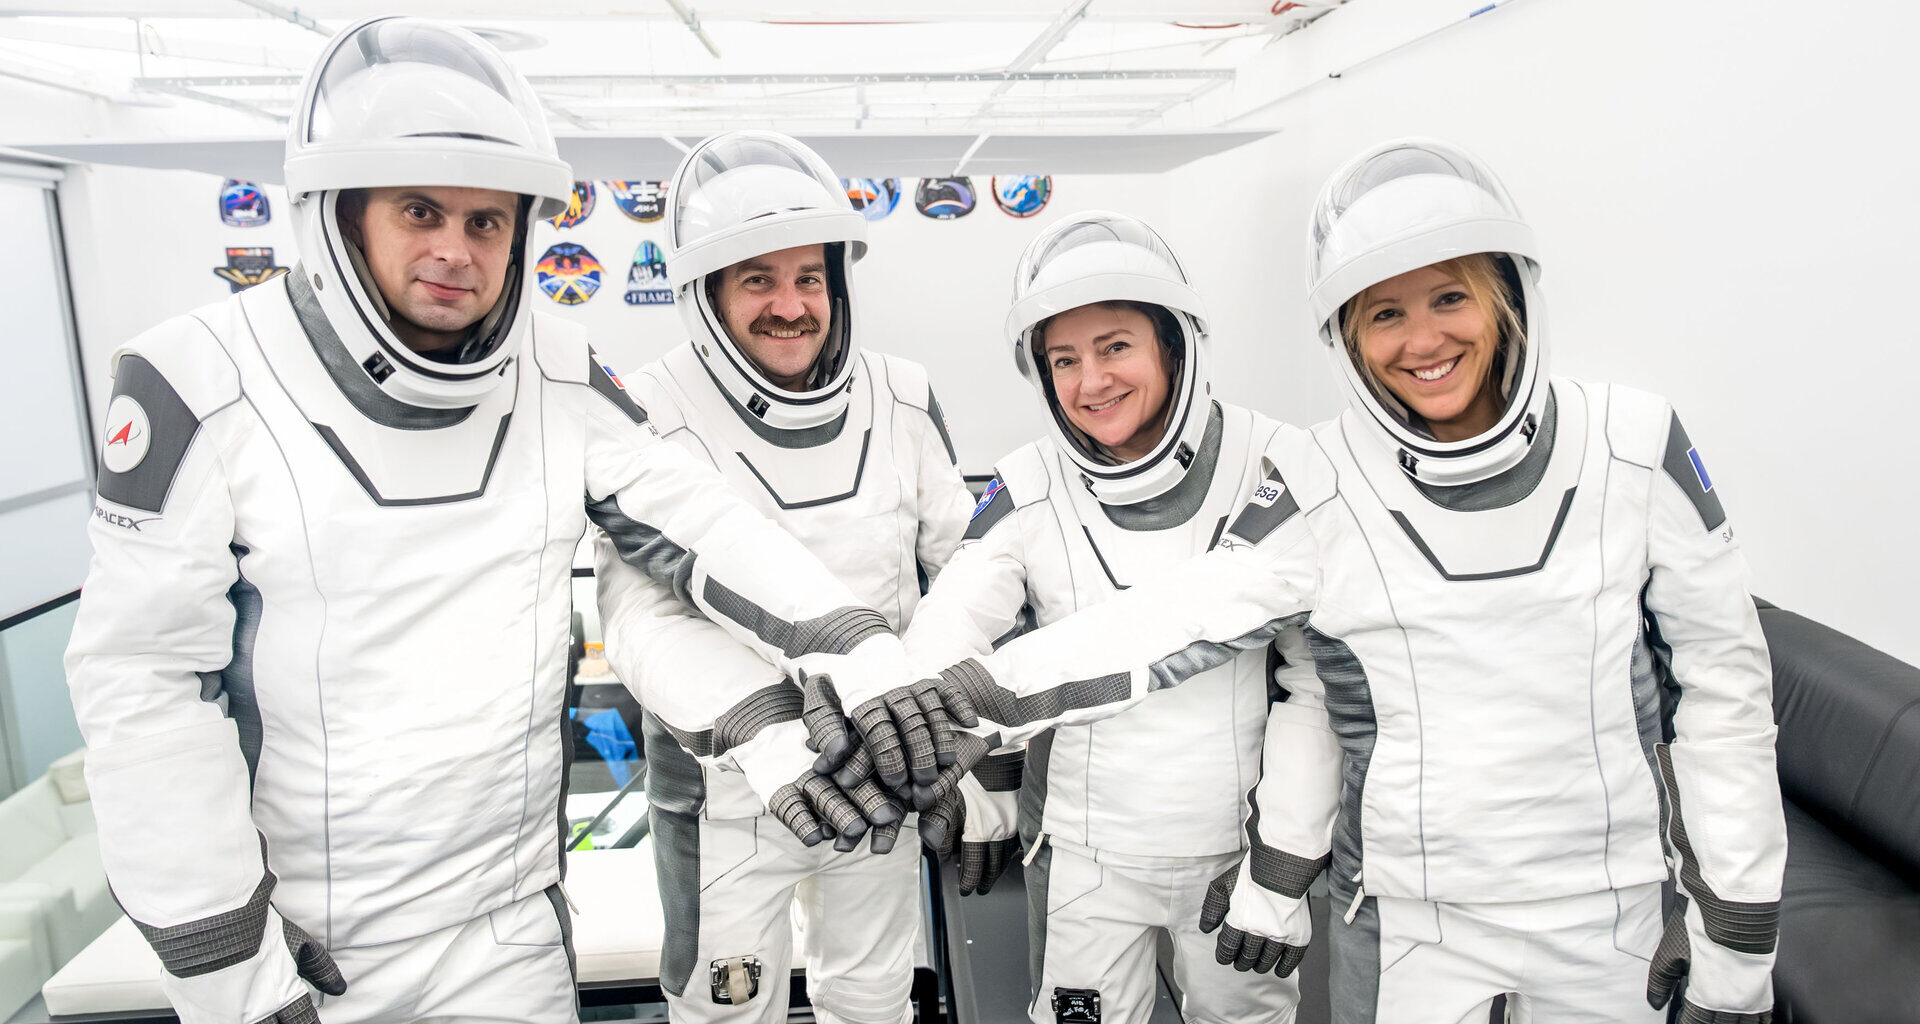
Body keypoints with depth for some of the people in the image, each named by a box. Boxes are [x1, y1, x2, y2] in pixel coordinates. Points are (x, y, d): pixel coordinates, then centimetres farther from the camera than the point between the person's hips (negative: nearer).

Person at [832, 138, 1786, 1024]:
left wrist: (1737, 934, 0)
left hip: (1609, 908, 1)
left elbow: (1722, 676, -2)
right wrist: (976, 698, -31)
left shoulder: (1633, 444, -8)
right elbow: (1177, 615, -17)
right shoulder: (1320, 485, -12)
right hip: (1409, 914, -1)